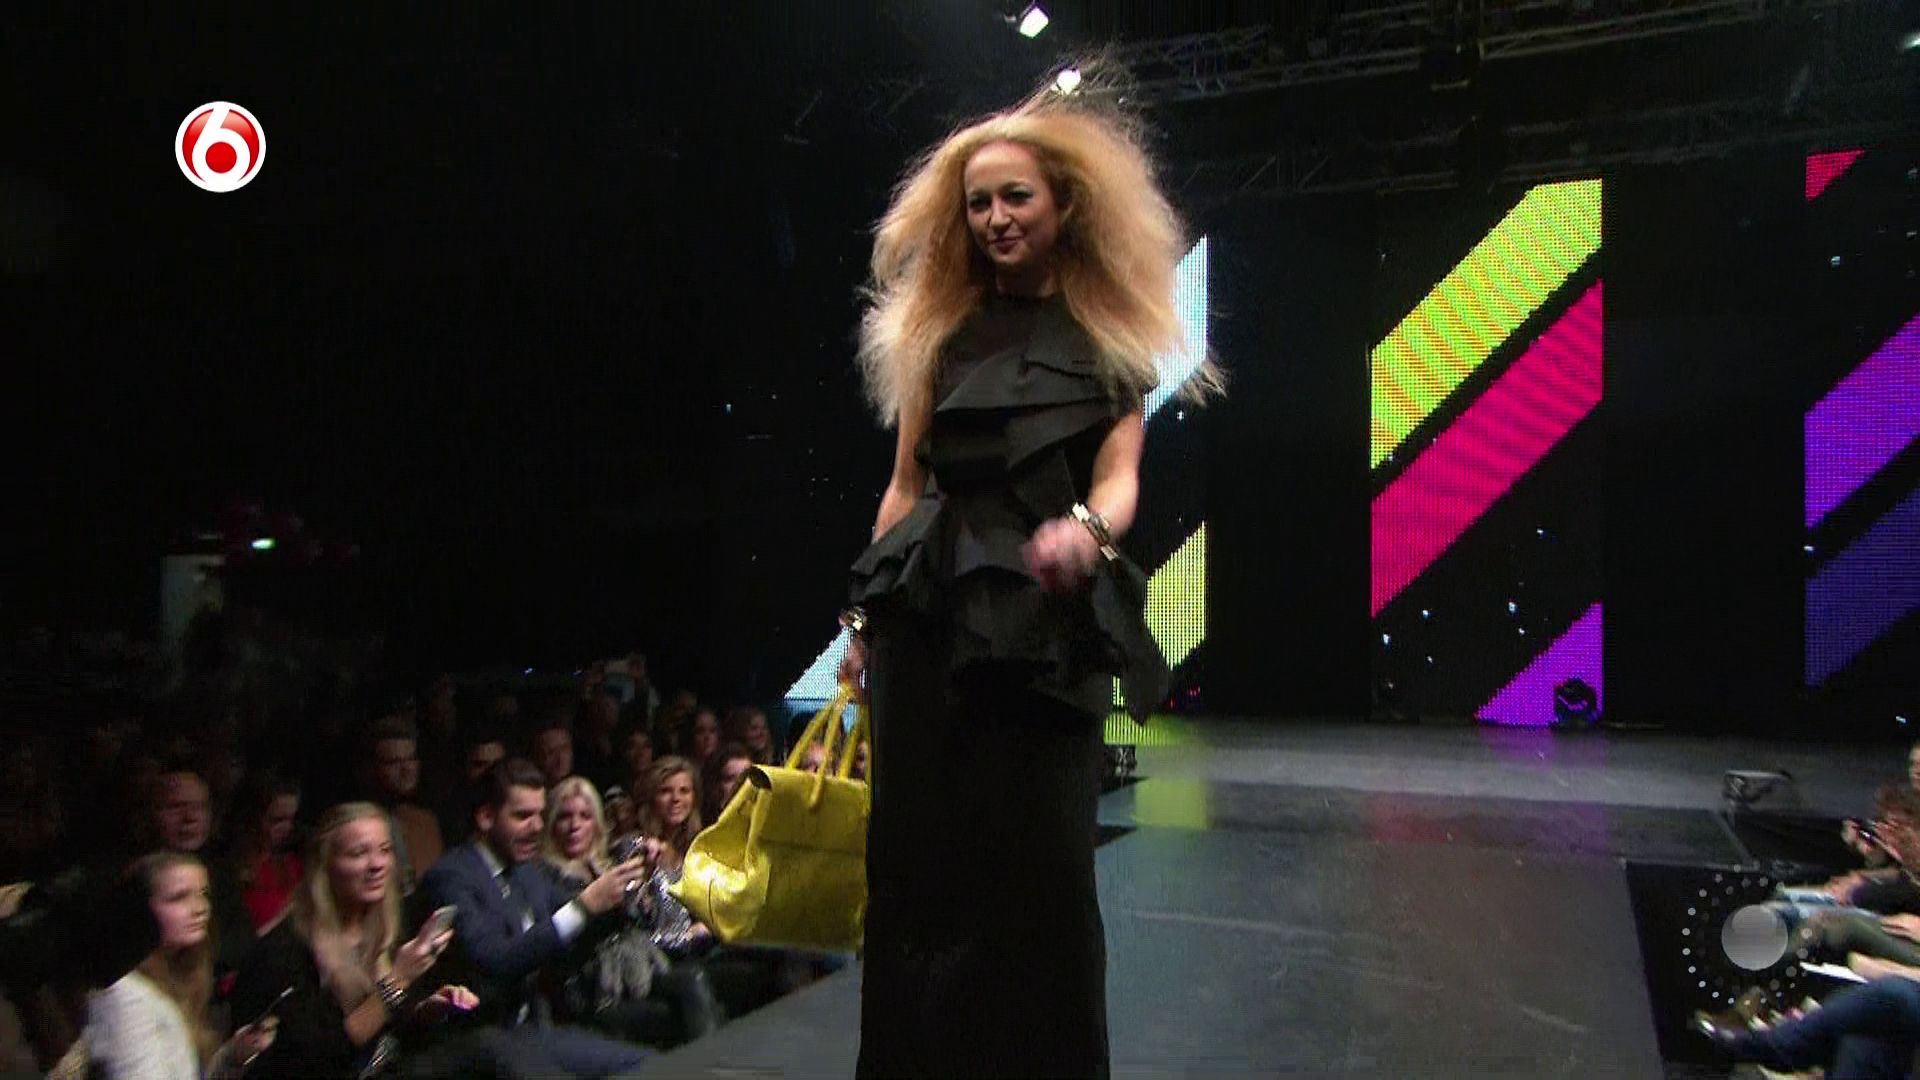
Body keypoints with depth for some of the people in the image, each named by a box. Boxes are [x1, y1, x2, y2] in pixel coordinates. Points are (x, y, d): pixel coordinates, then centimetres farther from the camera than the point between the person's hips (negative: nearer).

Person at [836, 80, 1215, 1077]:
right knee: (918, 855, 4)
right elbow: (906, 485, 11)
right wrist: (866, 617, 9)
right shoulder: (941, 331, 11)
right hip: (929, 611, 2)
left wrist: (1086, 528, -28)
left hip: (1048, 620, -1)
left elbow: (1118, 475, -4)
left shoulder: (1111, 338, 7)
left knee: (1040, 865, 2)